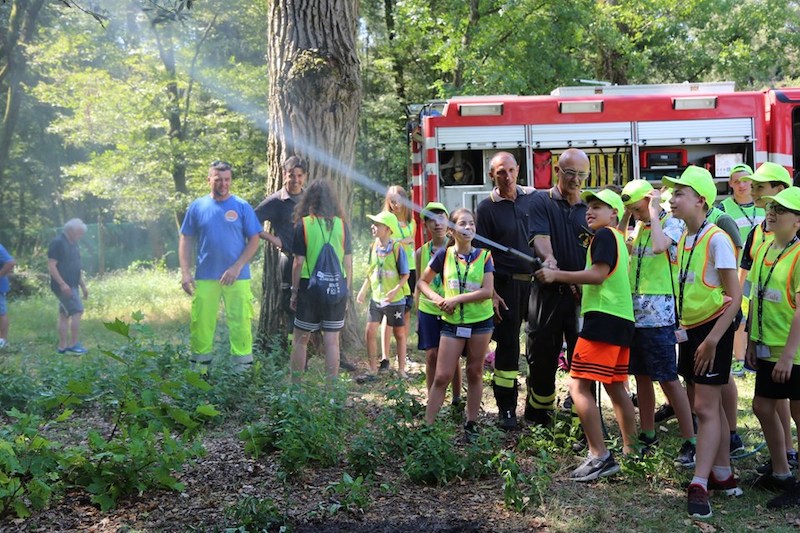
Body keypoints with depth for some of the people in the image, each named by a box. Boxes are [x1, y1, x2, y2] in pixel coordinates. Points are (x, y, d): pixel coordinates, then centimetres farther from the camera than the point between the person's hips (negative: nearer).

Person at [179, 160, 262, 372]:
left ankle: (243, 369, 7)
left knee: (240, 322, -2)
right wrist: (185, 273, -1)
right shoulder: (197, 207, 6)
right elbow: (186, 240, 8)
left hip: (237, 277, -1)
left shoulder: (242, 207, 1)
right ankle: (199, 369, 15)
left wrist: (237, 267, -11)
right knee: (201, 323, 4)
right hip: (205, 277, 1)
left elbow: (254, 240, 0)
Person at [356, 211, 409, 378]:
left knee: (399, 334, 8)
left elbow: (405, 275, -11)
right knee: (369, 332, -2)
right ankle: (373, 369, 9)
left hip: (395, 300, -4)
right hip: (376, 298, 4)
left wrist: (395, 290, -24)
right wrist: (363, 290, 4)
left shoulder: (397, 248, -13)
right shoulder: (373, 247, 2)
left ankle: (401, 369, 17)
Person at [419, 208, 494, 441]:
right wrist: (438, 300, -10)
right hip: (452, 322, 0)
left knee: (475, 373, 9)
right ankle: (427, 424, 3)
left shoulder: (483, 255, -3)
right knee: (442, 376, -2)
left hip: (480, 321, 0)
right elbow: (423, 282, 6)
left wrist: (456, 299, -17)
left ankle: (471, 424, 19)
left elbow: (487, 291, -11)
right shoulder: (444, 254, -2)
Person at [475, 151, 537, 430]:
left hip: (536, 281, 3)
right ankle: (506, 409, 8)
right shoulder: (486, 208, -1)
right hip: (505, 284, -3)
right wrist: (490, 292, -9)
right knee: (507, 344, 0)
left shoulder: (533, 199, 7)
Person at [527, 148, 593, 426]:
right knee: (542, 353, 7)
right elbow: (540, 238, -14)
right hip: (548, 291, -2)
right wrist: (549, 260, -33)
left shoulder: (589, 208, 11)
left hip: (581, 292, 2)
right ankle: (537, 415, 19)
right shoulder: (541, 202, 1)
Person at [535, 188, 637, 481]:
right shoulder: (618, 238, 23)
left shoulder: (604, 234, -6)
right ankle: (631, 452, 20)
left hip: (603, 319, -10)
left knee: (579, 386, -13)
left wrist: (557, 275, -15)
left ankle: (599, 456, -18)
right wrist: (578, 286, 20)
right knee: (615, 387, 16)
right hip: (622, 319, 10)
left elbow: (598, 274, -18)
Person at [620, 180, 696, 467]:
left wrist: (653, 211, -15)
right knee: (641, 375, 13)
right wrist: (625, 217, 8)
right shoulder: (639, 228, 16)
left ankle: (690, 441, -3)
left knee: (668, 378, -8)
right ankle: (647, 434, 23)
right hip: (634, 310, 8)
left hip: (658, 313, -8)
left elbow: (659, 246, -27)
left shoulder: (671, 223, -7)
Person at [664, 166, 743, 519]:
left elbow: (734, 298, -18)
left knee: (705, 408, -9)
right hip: (690, 331, 8)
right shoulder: (683, 240, 8)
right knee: (711, 406, 14)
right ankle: (723, 476, 24)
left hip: (713, 329, -8)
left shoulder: (716, 240, -17)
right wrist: (684, 329, 12)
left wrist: (711, 340, -21)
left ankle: (699, 486, -9)